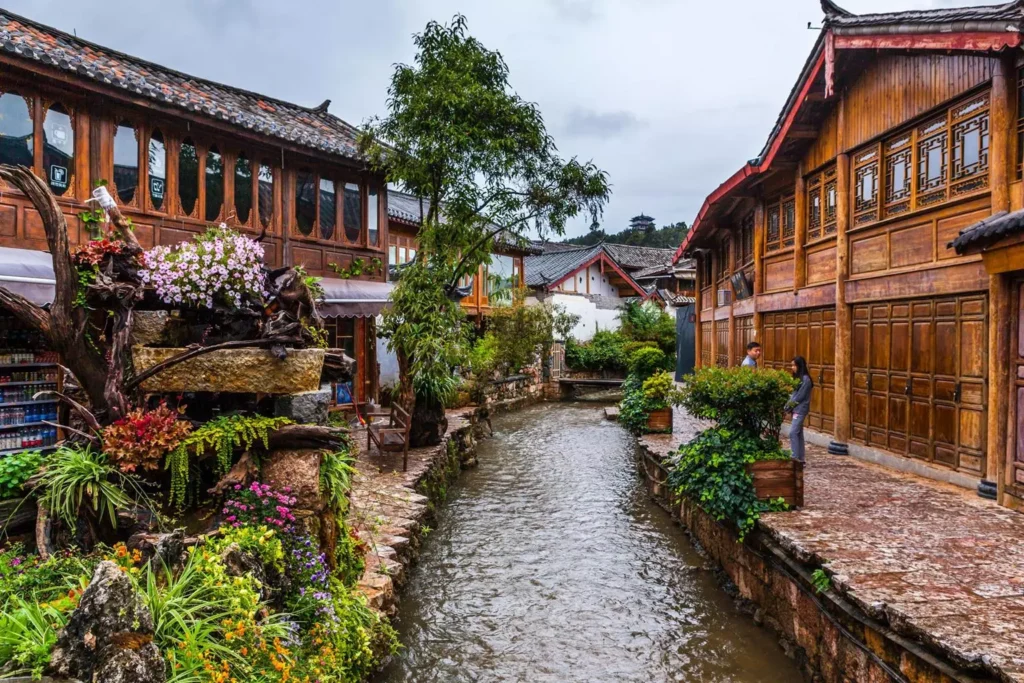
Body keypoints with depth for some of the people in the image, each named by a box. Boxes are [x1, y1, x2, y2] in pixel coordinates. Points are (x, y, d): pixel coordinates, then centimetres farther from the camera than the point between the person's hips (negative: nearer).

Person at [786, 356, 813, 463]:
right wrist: (789, 404, 0)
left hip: (800, 409, -9)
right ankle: (800, 458, 14)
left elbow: (800, 396, -17)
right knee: (798, 433, 10)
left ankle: (795, 457, -13)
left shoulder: (805, 379, -15)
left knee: (793, 432, -14)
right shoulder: (798, 378, 13)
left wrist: (790, 405, -8)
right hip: (797, 409, 9)